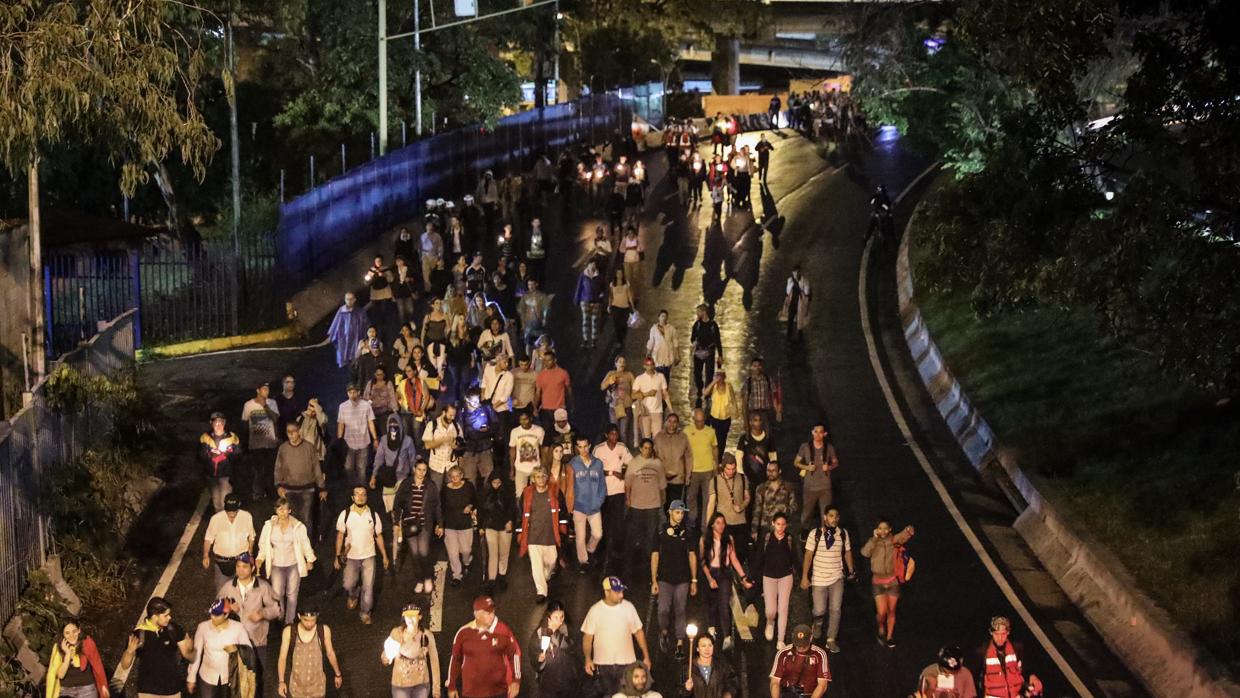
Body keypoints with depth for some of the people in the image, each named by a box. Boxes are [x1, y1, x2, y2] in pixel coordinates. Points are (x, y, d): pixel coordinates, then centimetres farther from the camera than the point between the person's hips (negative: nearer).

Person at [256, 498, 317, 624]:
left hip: (294, 565, 0)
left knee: (292, 594, 6)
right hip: (277, 565, 0)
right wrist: (260, 558, -9)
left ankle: (290, 621, 18)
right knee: (277, 594, -3)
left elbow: (305, 543, 1)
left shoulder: (298, 526, -3)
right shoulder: (269, 525, -1)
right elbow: (263, 543, 4)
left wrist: (310, 559, -5)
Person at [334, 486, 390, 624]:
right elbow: (340, 536, -1)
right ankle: (353, 596, 42)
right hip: (351, 557, 0)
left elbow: (378, 536, 4)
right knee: (349, 585, 7)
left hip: (368, 556, 0)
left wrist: (384, 556, 5)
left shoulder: (373, 515, -3)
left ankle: (365, 613, 18)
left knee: (368, 587, 1)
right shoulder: (345, 515, -6)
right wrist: (337, 557, -2)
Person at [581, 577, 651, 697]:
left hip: (627, 662, 1)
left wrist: (646, 656, 3)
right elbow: (588, 636, -5)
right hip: (603, 664, -1)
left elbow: (638, 632, 4)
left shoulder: (628, 607, -4)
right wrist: (588, 659, -18)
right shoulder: (595, 610, -8)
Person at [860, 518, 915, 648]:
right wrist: (874, 538, -24)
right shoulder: (874, 542, -5)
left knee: (891, 611, 10)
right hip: (878, 582, 0)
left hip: (893, 581, 1)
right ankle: (881, 630, 24)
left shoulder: (894, 540, -7)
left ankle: (889, 636, 30)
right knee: (882, 612, -7)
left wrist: (909, 530, -49)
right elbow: (865, 552, -24)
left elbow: (905, 535, -26)